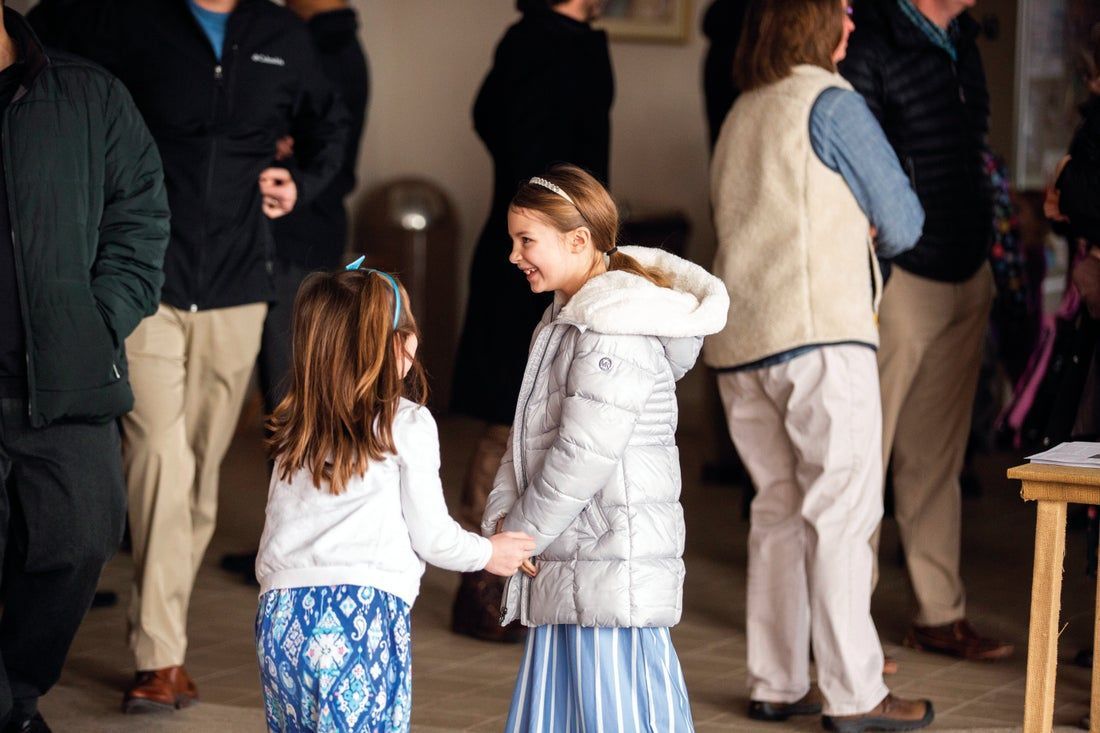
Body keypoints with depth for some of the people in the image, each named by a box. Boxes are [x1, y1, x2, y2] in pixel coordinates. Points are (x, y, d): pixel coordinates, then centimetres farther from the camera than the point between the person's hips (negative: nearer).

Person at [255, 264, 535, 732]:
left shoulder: (294, 430, 15)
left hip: (280, 610, 5)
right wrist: (488, 553, 21)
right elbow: (431, 536, 4)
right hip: (364, 610, -5)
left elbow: (272, 540, 15)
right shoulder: (408, 425, 0)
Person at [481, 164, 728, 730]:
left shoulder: (618, 329, -16)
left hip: (614, 562, -10)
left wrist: (522, 533, -12)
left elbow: (585, 452, -20)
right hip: (564, 566, 10)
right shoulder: (563, 321, 16)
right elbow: (528, 438, 16)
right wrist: (501, 517, 2)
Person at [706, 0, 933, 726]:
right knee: (843, 509, -4)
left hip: (737, 340, 7)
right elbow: (902, 224, 0)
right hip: (817, 335, -7)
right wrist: (867, 238, 20)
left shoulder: (740, 115, 16)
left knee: (780, 507, 13)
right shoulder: (831, 103, -6)